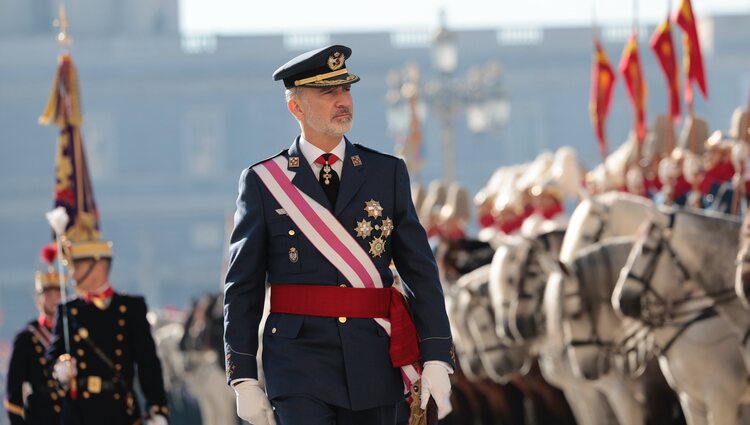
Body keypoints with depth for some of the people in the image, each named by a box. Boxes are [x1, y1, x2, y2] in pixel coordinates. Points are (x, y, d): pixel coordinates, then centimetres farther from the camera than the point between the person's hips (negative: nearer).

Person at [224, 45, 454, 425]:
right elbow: (242, 288, 3)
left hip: (375, 369, 3)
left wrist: (436, 359, -4)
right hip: (300, 363, -3)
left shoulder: (388, 173, 9)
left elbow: (420, 272, 6)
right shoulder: (263, 182, 3)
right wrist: (244, 379, -2)